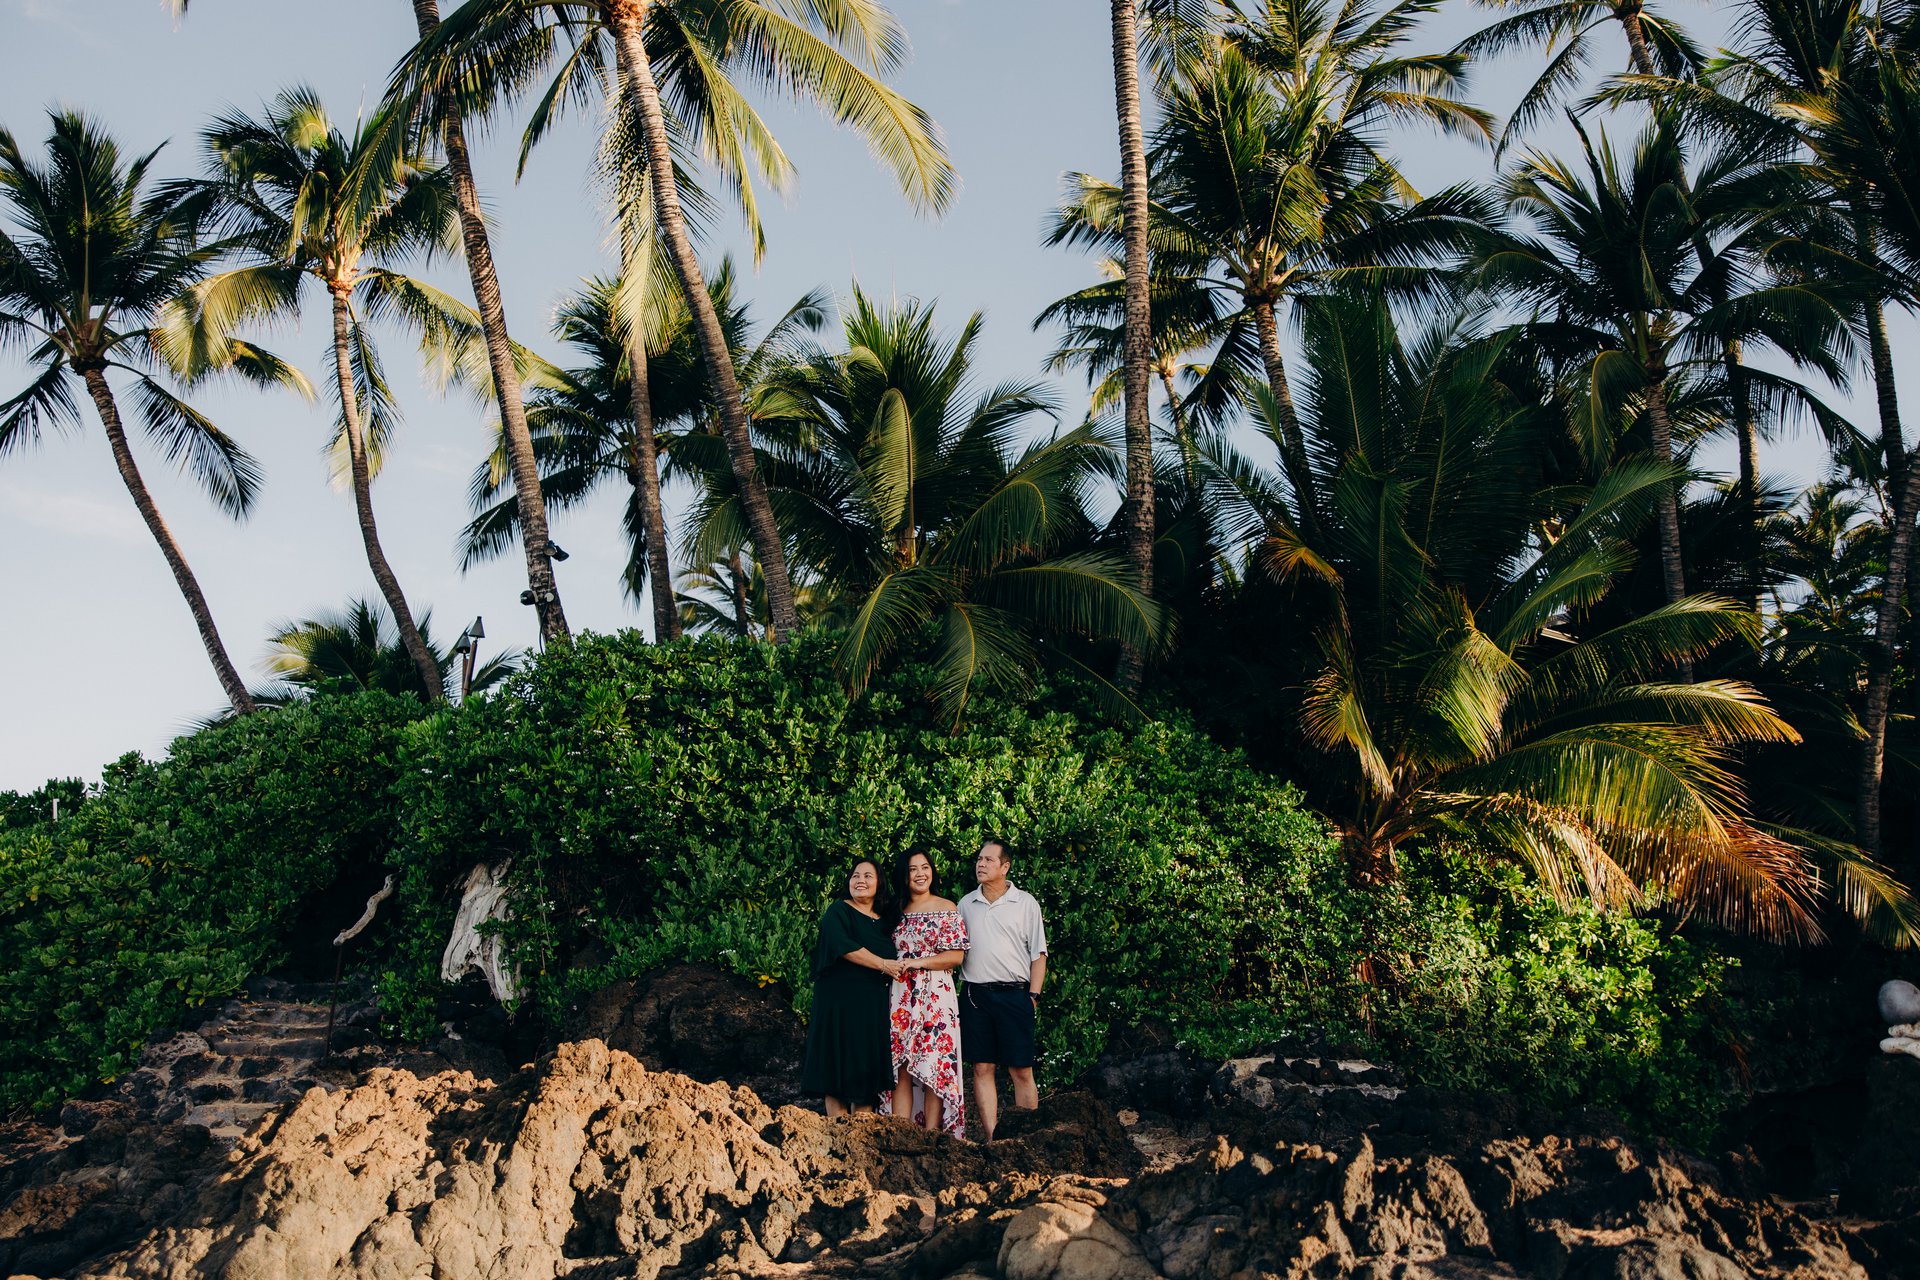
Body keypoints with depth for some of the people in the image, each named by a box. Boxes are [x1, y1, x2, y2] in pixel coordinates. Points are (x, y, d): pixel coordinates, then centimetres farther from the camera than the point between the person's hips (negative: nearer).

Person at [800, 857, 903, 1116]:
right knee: (838, 1068, -6)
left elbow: (894, 962, 27)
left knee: (868, 1071, 4)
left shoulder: (884, 921, 17)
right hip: (840, 1002, -6)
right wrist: (882, 964, -18)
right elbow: (844, 946, -18)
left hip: (873, 1006, 6)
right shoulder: (838, 911, -1)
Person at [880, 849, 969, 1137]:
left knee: (933, 1064, -5)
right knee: (900, 1065, -1)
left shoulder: (946, 909, 1)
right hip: (900, 997, 4)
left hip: (935, 995, -4)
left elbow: (957, 955, -6)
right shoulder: (897, 911, 14)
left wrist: (916, 962, -12)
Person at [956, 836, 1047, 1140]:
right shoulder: (965, 904, 12)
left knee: (1021, 1070, -2)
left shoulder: (1026, 903, 4)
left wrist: (1033, 995, -4)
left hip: (1014, 994, -3)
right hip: (974, 994, 3)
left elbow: (1038, 953, 4)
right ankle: (992, 1138, 7)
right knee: (982, 1069, 2)